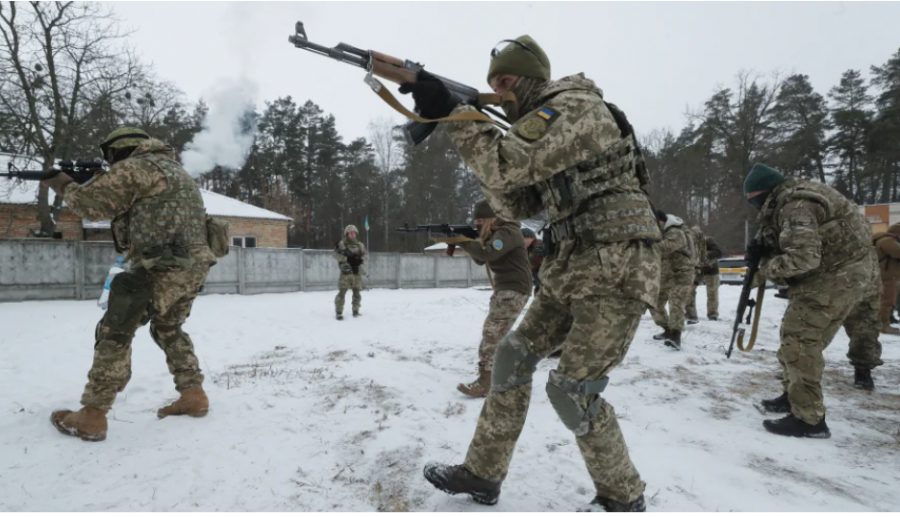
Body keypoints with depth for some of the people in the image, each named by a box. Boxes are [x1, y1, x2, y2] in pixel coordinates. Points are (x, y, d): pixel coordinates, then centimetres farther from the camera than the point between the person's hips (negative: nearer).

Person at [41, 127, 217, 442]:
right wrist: (105, 182, 25)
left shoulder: (134, 168, -2)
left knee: (114, 333, 1)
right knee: (169, 330, 24)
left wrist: (64, 186, 18)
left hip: (164, 269, -9)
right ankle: (193, 395, 22)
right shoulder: (174, 169, 26)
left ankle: (91, 416, 5)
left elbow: (90, 204, -1)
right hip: (194, 267, 9)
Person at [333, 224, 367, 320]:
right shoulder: (341, 244, 0)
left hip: (357, 272, 4)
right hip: (345, 272, -4)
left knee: (356, 292, 8)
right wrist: (347, 258, -20)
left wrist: (360, 259, -14)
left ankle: (355, 310, 22)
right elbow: (336, 255, -10)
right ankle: (339, 312, -2)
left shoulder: (360, 245, 13)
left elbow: (365, 254, 6)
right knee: (342, 292, -8)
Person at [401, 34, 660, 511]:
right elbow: (516, 205, 11)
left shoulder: (574, 105, -10)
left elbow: (509, 164, -23)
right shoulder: (541, 126, 19)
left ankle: (623, 499, 16)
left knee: (572, 391, -9)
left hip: (617, 268, -9)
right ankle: (482, 475, 20)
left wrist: (451, 113, -17)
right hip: (571, 268, 9)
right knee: (513, 357, 6)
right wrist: (472, 134, 2)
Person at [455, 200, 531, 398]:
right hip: (504, 289, 10)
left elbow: (488, 254, -26)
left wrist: (462, 241, -20)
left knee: (491, 334, -14)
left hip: (514, 290, -10)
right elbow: (480, 260, 15)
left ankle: (485, 383, -14)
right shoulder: (494, 233, 19)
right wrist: (466, 241, 0)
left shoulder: (508, 232, -12)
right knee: (496, 335, 12)